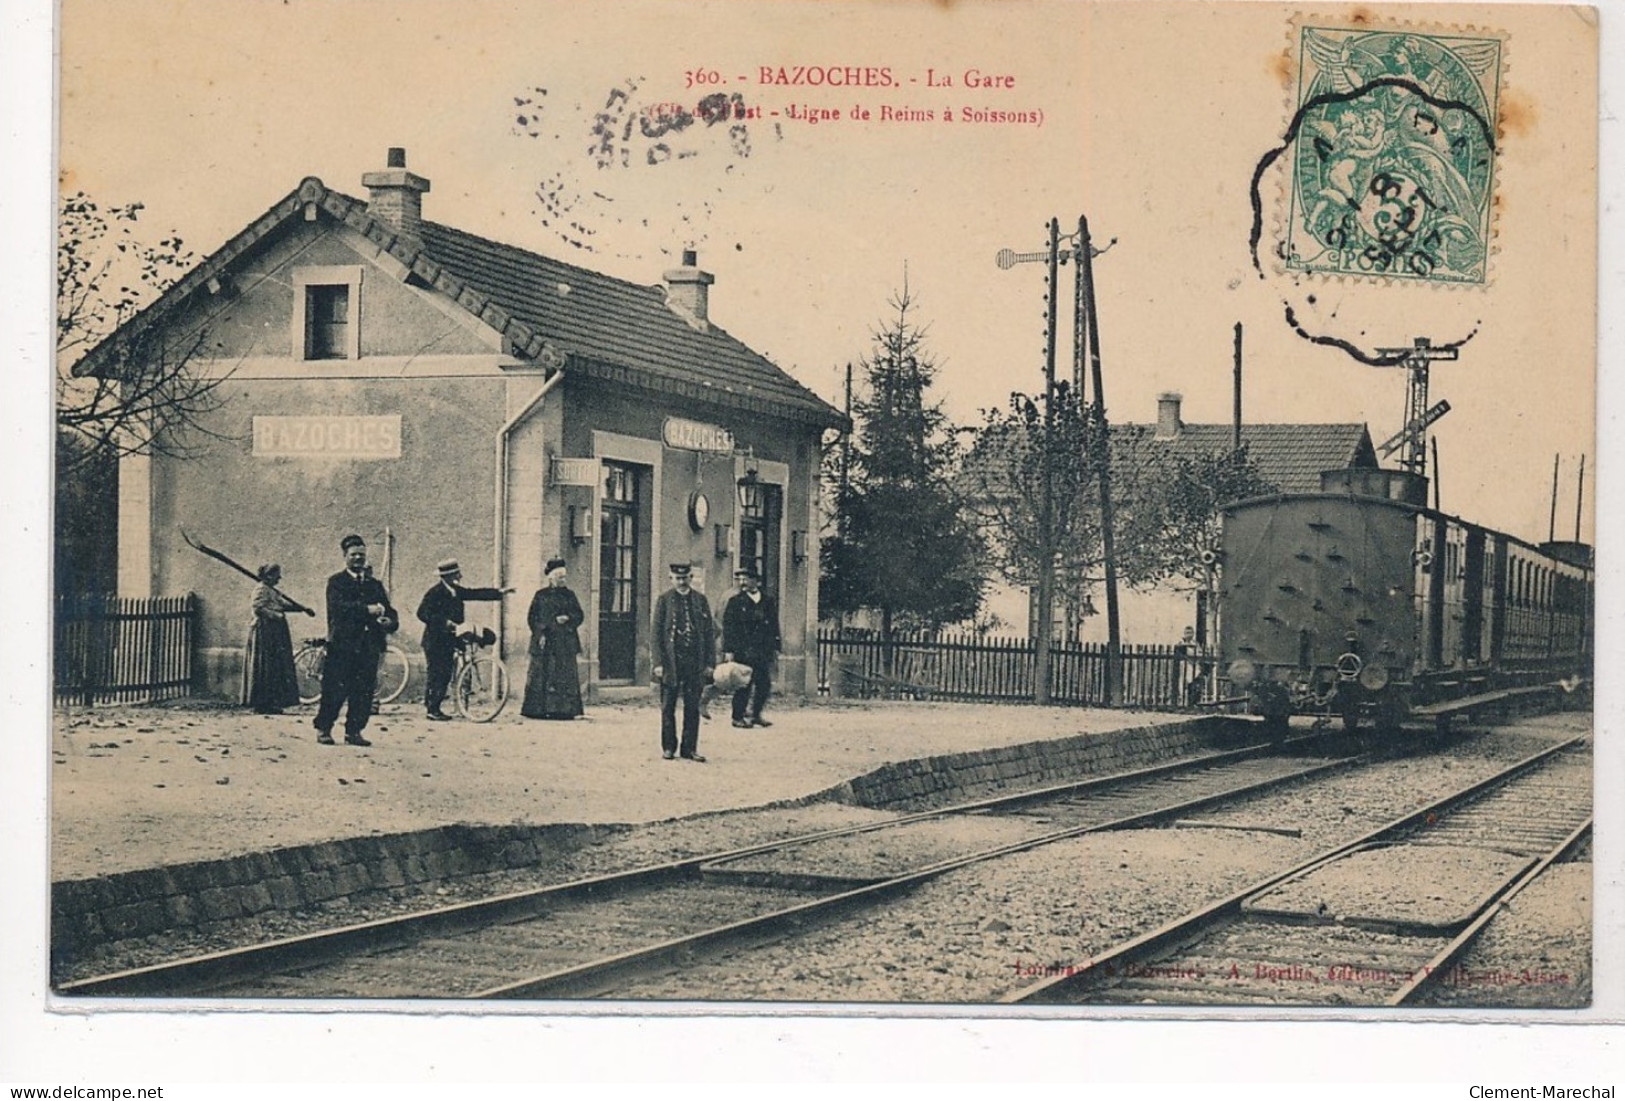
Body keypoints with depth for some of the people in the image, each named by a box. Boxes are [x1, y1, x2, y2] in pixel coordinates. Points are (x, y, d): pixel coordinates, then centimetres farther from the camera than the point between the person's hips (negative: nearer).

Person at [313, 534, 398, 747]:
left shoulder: (375, 584, 20)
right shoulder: (336, 582, 5)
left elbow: (389, 612, 16)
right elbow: (339, 606, -14)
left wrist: (390, 622, -8)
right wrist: (367, 610, -24)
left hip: (369, 647, 4)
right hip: (342, 644, -4)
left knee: (363, 693, 1)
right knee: (334, 691, -5)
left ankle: (353, 732, 9)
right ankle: (323, 729, 6)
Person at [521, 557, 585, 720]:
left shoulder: (569, 595, 12)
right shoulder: (540, 595, 6)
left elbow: (579, 615, 10)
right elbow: (532, 617, 3)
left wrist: (567, 619, -9)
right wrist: (540, 633, -8)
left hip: (565, 643, 2)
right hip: (545, 643, -2)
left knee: (565, 676, -2)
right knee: (542, 675, -4)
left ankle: (564, 710, -1)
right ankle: (539, 710, -3)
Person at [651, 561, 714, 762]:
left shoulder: (700, 600, 8)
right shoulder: (664, 600, 1)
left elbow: (710, 632, 9)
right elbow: (656, 634, 0)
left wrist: (708, 663, 3)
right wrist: (658, 662, -8)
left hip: (695, 662, 2)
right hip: (671, 661, -2)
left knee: (693, 707, 3)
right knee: (668, 707, 4)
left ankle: (689, 748, 10)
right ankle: (668, 747, 13)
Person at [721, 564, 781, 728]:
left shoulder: (769, 602, 12)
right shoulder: (735, 602, 1)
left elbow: (774, 626, 15)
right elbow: (728, 627, -4)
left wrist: (775, 647, 9)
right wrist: (728, 650, -11)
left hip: (764, 651, 4)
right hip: (743, 651, -4)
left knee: (764, 684, 4)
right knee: (743, 684, -4)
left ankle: (755, 714, 18)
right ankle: (738, 717, 5)